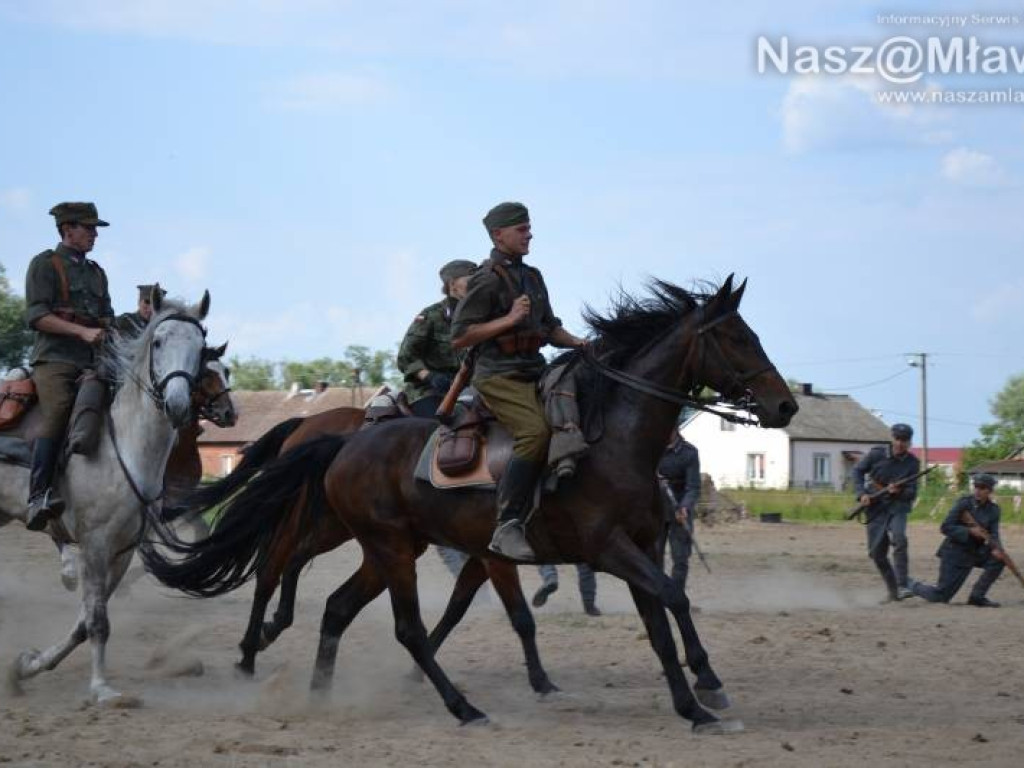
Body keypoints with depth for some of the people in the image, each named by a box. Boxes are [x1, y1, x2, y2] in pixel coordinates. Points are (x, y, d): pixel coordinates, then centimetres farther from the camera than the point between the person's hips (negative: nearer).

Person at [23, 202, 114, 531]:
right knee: (58, 411, -27)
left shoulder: (96, 272, 25)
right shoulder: (45, 264, 4)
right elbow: (36, 315, -7)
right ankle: (38, 497, -36)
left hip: (92, 361, 7)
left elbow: (107, 317, 28)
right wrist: (81, 331, -16)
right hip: (55, 358, -7)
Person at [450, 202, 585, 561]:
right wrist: (509, 319, -15)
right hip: (499, 375, -9)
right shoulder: (488, 279, -7)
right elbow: (459, 337, -11)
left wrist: (581, 344, 8)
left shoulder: (532, 276, 19)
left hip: (534, 371, 9)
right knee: (535, 431, -30)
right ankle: (508, 527, -32)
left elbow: (550, 329, 27)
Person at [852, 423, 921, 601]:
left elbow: (912, 492, -4)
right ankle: (893, 590, 16)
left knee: (899, 539, -29)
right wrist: (862, 493, -8)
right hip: (875, 508, 1)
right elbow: (858, 471, 5)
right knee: (876, 553, -1)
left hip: (897, 507, -1)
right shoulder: (877, 454, -5)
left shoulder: (912, 463, -4)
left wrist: (899, 492, -26)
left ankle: (902, 587, -30)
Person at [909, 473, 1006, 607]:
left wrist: (995, 548, -28)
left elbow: (993, 534, -6)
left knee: (998, 559, -22)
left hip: (975, 551, 5)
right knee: (940, 597, -5)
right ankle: (910, 585, 26)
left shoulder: (993, 509, 0)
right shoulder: (964, 503, -14)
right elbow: (946, 527, -18)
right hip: (955, 552, -5)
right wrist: (970, 531, -28)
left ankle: (977, 596, -7)